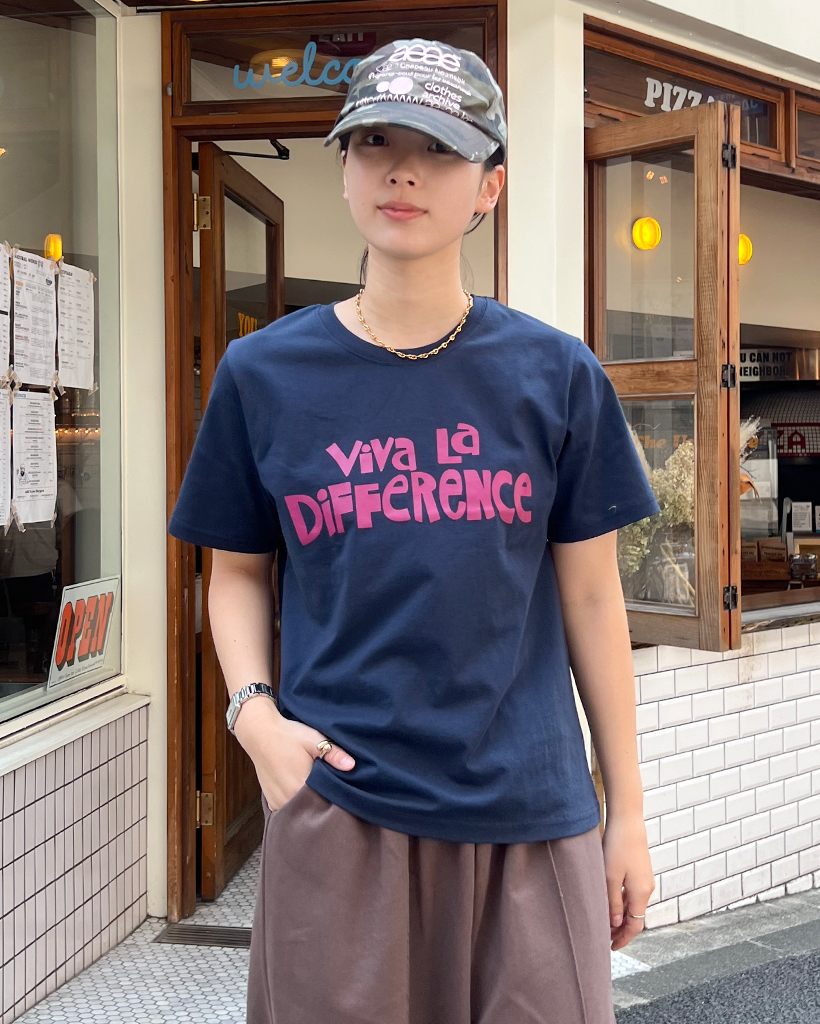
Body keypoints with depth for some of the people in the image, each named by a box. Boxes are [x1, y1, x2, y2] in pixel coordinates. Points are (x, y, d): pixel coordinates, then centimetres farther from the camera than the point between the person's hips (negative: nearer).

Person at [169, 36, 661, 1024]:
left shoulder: (556, 376, 0)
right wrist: (253, 710, -8)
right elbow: (237, 573, 10)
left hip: (529, 810, 0)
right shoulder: (263, 375, 2)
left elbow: (590, 597, 3)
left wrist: (629, 812, 5)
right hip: (336, 808, 0)